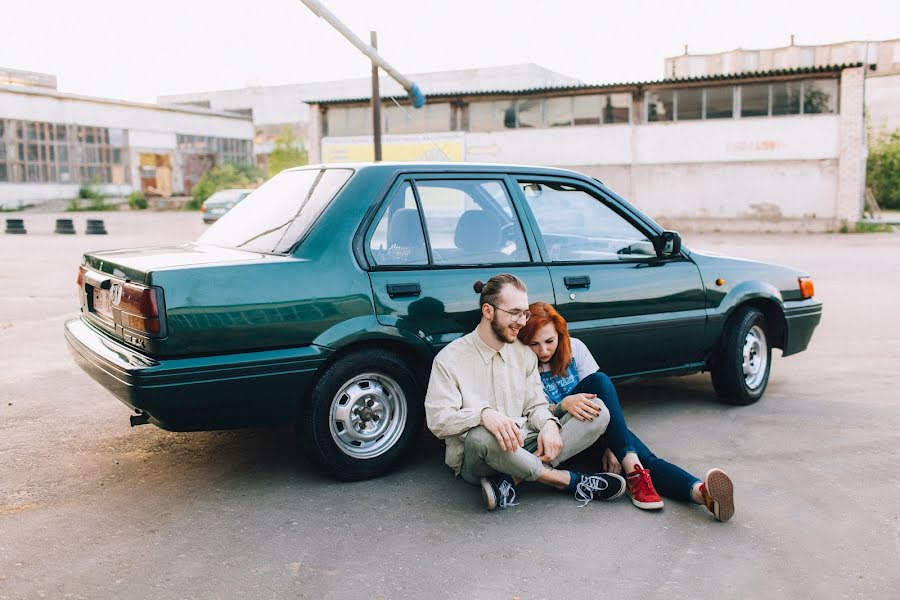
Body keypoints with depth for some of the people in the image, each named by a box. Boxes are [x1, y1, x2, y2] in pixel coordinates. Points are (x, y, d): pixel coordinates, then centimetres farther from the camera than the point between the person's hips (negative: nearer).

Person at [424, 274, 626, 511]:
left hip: (523, 449, 6)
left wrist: (549, 424, -14)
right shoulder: (450, 359, -6)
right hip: (475, 462, -5)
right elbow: (437, 420, -14)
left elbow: (536, 405, 12)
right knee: (481, 436, -42)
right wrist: (484, 414, -34)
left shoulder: (524, 353, 11)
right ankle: (568, 480, -20)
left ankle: (512, 480, -25)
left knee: (598, 414, -10)